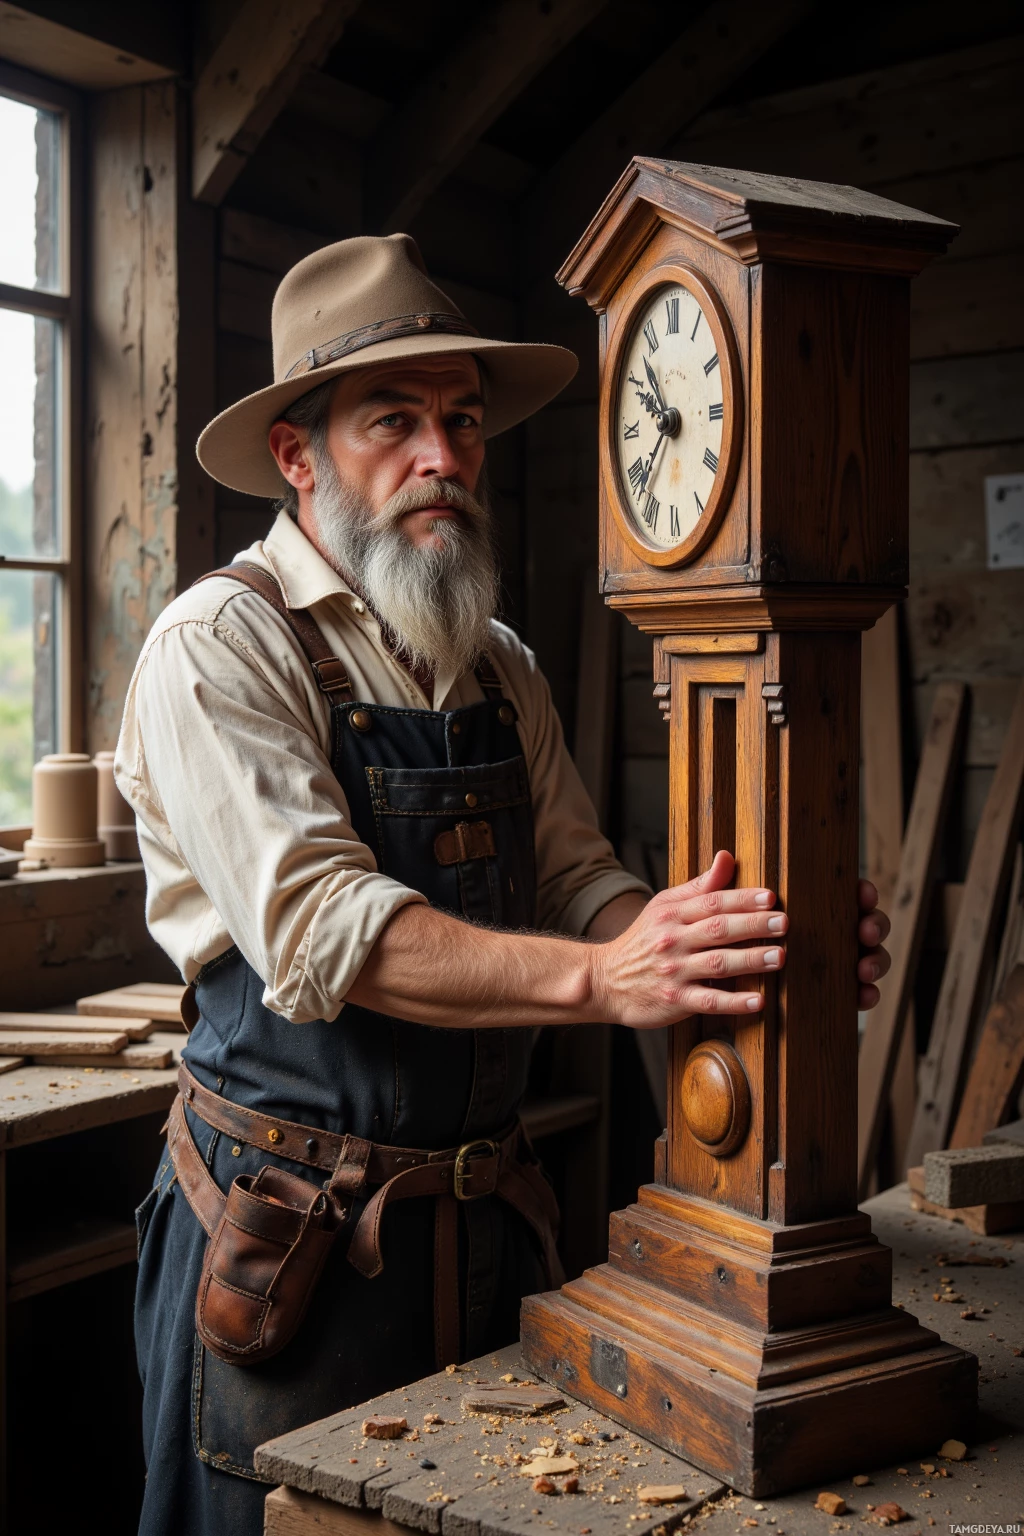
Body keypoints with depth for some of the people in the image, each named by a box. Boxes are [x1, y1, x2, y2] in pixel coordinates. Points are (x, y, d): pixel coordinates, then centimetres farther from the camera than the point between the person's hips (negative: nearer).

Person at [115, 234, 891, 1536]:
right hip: (292, 1233, -6)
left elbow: (579, 883, 2)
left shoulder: (499, 666, 10)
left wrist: (766, 947, -17)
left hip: (483, 1217, 6)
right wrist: (600, 978, -34)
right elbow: (317, 930, -23)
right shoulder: (219, 644, -12)